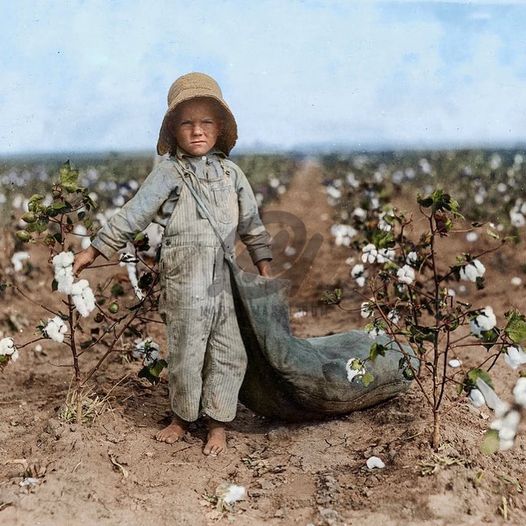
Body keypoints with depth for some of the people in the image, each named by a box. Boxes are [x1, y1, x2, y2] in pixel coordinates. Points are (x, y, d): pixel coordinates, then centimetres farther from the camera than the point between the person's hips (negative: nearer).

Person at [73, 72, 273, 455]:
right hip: (184, 283, -3)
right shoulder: (168, 173, -2)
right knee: (186, 354, 7)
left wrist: (263, 261, 13)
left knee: (229, 354, 6)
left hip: (225, 280, 3)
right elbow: (132, 215, 0)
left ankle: (218, 423, 21)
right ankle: (182, 417, 28)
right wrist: (95, 249, 0)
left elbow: (250, 222, 17)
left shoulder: (232, 173, 9)